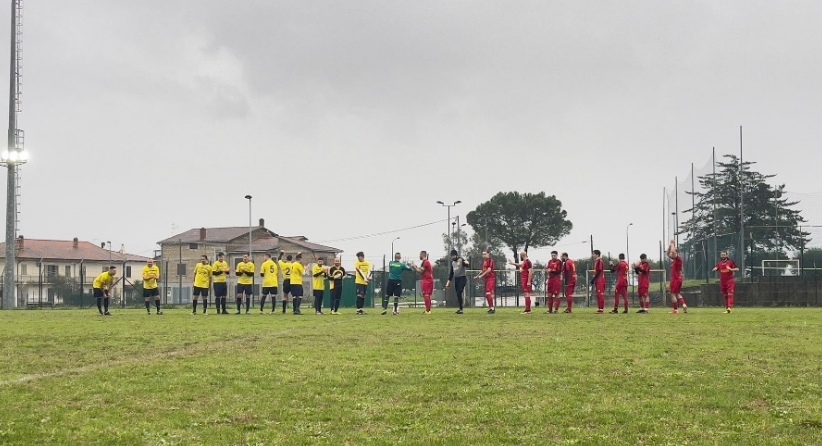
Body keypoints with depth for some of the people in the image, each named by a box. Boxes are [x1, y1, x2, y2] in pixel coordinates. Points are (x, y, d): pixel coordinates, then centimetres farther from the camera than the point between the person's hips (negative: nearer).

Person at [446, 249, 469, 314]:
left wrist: (466, 263, -50)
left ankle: (461, 309, -12)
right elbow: (451, 272, 20)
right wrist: (449, 281, 16)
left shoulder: (461, 260, -8)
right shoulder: (452, 262, 14)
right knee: (458, 294, 8)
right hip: (456, 279, 7)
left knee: (459, 293, -15)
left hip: (462, 278, -7)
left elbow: (466, 265, -26)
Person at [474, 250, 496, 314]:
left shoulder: (490, 260, -9)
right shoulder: (484, 261, 16)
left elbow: (489, 269, -18)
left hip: (491, 278, -9)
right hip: (486, 278, 9)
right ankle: (490, 307, 17)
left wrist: (481, 275, -18)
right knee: (486, 294, 10)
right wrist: (478, 276, 15)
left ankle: (492, 308, -16)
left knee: (489, 293, -17)